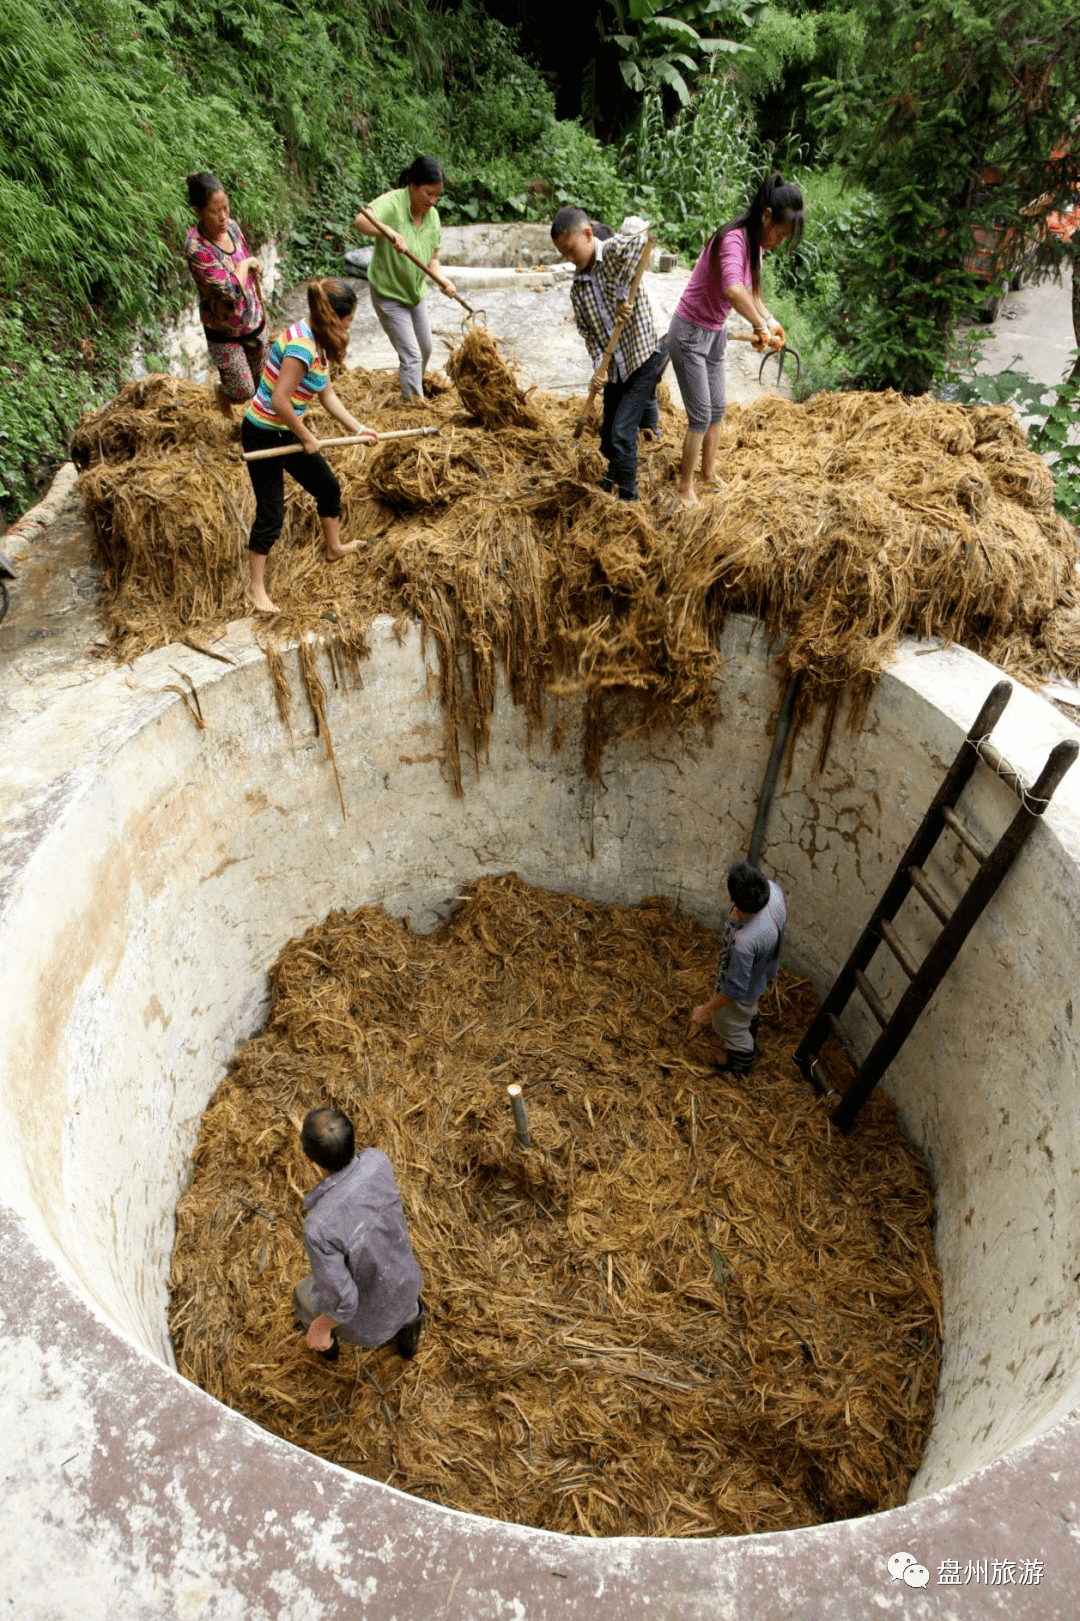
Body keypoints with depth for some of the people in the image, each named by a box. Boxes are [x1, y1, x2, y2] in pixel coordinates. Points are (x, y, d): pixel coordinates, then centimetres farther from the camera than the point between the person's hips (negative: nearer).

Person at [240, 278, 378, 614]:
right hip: (263, 435, -10)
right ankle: (256, 589, 10)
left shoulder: (316, 340, 3)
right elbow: (280, 401, -29)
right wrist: (307, 437, -16)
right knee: (271, 513, -3)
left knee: (329, 487, 21)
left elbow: (327, 394, 12)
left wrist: (358, 429, 12)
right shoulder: (302, 347, -27)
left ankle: (334, 548, 46)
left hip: (286, 432, 10)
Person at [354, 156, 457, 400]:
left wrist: (441, 279, -21)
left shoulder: (432, 215, -4)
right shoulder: (392, 203, -25)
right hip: (388, 295, -8)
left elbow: (432, 259, 0)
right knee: (411, 356, -11)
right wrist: (390, 233, -61)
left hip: (415, 293, 8)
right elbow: (362, 220, -44)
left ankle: (413, 387, 49)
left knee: (425, 348, 22)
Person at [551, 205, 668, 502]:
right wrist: (599, 364, -11)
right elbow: (587, 330, 5)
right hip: (614, 367, 7)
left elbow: (639, 245, -36)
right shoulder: (577, 288, 5)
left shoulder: (614, 250, -13)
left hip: (643, 357, -6)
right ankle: (614, 471, 45)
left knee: (622, 430, -10)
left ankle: (629, 496, 4)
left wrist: (624, 295, -36)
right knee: (608, 430, 16)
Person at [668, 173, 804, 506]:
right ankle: (685, 487, 10)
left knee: (717, 408, 17)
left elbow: (750, 289, 16)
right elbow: (733, 291, -46)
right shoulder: (734, 239, -26)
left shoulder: (755, 242, 2)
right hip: (690, 332, -9)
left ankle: (709, 472, 34)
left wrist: (770, 321, 1)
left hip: (715, 333, 9)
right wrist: (761, 326, -36)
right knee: (701, 415, -5)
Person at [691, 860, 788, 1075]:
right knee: (748, 1011, 39)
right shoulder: (772, 889, -31)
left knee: (730, 1026, 27)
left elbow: (735, 989, -31)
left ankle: (739, 1067, 57)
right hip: (765, 969, 7)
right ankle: (750, 1040, 71)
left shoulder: (743, 941, -49)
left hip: (746, 989, -7)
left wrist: (707, 1009, -14)